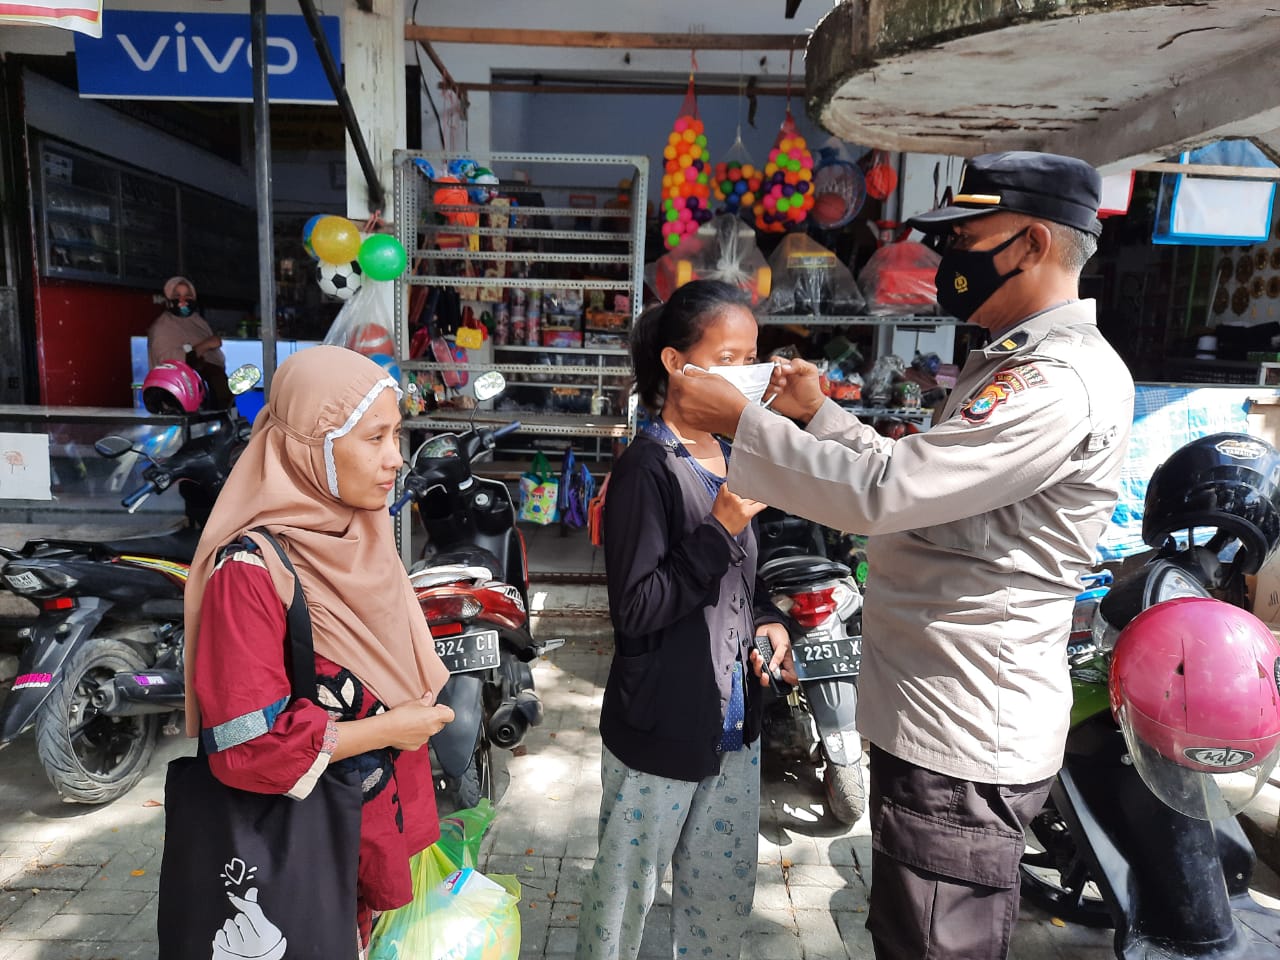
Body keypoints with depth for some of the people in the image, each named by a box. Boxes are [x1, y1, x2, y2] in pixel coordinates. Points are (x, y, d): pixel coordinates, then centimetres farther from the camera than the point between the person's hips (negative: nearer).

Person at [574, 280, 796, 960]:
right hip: (660, 729, -7)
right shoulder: (646, 468, -17)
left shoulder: (732, 459, 7)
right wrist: (721, 529, -26)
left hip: (734, 723, 7)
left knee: (724, 894, 22)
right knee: (626, 890, 14)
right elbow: (635, 610, -20)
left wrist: (765, 624, -1)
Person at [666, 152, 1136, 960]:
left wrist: (739, 422, -20)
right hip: (936, 716, 10)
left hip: (961, 743, -10)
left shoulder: (1063, 384, -22)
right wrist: (819, 412, 10)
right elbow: (921, 483, 16)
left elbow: (882, 492, -28)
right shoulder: (1019, 364, 14)